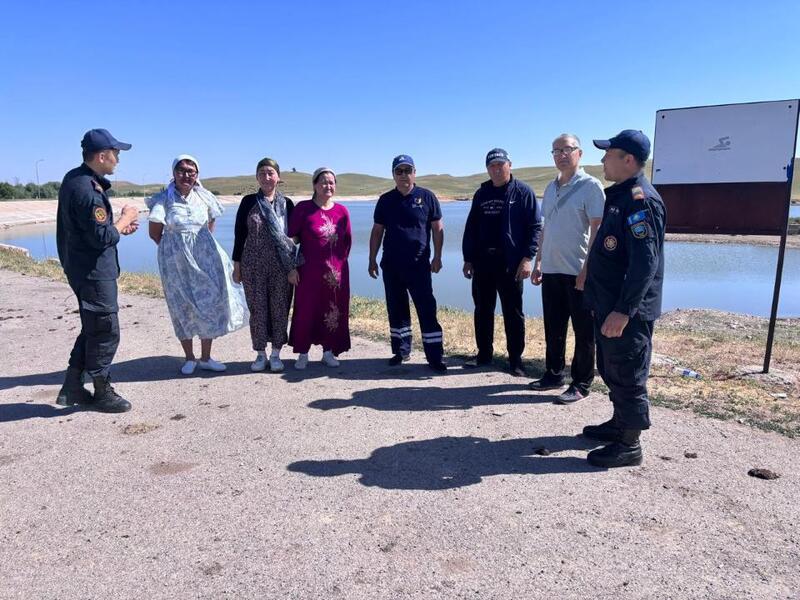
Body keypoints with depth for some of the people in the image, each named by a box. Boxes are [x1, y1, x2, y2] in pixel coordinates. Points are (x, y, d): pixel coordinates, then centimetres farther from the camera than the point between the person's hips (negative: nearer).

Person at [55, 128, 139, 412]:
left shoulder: (74, 179, 10)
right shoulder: (87, 189, -23)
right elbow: (103, 238, -23)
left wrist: (119, 226, 9)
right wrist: (125, 219, -9)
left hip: (82, 268, 10)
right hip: (94, 272, -10)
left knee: (93, 329, 19)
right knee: (106, 332, 2)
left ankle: (72, 388, 27)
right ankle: (102, 393, 17)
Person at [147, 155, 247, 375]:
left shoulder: (204, 196, 4)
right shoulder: (163, 199, -5)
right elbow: (155, 233, -2)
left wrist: (199, 246, 8)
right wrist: (178, 249, 4)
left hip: (204, 256, 3)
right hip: (176, 261, -3)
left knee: (210, 303, 1)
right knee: (183, 308, 4)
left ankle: (205, 358, 13)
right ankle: (189, 358, 18)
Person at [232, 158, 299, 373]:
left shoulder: (286, 203, 4)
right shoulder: (248, 202, 3)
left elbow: (293, 235, 7)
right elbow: (239, 234, 4)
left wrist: (294, 266, 4)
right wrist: (237, 265, 2)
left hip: (281, 266, 0)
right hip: (253, 265, 0)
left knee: (279, 308, 4)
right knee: (257, 309, 5)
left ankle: (276, 354, 17)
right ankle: (260, 354, 19)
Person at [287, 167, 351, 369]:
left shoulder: (342, 211, 5)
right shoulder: (303, 208, -4)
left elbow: (348, 241, 15)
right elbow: (291, 240, -4)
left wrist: (340, 261, 11)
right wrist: (292, 267, -7)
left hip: (337, 272, 3)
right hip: (309, 272, -3)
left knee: (334, 313, 8)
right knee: (306, 311, 3)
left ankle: (328, 352, 23)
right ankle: (302, 354, 17)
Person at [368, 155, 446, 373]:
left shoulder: (427, 197, 0)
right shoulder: (386, 200, 8)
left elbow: (437, 228, 2)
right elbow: (377, 231, 11)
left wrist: (437, 257, -4)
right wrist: (372, 259, 7)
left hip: (419, 264, -3)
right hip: (391, 265, 3)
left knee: (427, 310, -5)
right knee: (396, 310, 10)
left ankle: (434, 357, -2)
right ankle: (401, 350, 23)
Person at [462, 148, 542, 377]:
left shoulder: (523, 192, -1)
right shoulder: (481, 193, 12)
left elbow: (535, 227, -5)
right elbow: (471, 228, 14)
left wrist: (527, 258, -14)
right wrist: (468, 259, 9)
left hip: (511, 263, -4)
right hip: (482, 261, 5)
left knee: (513, 312, 3)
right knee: (483, 310, 11)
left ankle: (515, 358, 13)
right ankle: (484, 353, 24)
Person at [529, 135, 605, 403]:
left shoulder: (590, 186, -7)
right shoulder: (551, 188, 13)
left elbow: (597, 230, -12)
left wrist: (587, 268, -18)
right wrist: (538, 263, 14)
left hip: (578, 271, -6)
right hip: (551, 270, 7)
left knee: (583, 331, 4)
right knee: (553, 328, 15)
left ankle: (581, 384, 13)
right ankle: (554, 374, 28)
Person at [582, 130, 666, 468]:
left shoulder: (641, 200, -18)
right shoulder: (619, 195, 14)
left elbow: (645, 262, -25)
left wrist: (623, 310, -27)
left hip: (627, 312, -10)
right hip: (608, 306, 10)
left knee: (627, 376, 1)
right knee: (611, 371, 20)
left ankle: (629, 445, 13)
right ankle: (619, 424, 36)